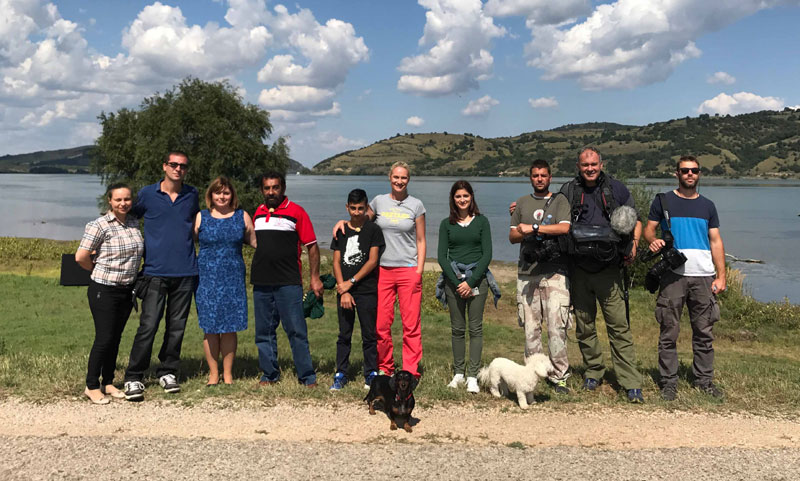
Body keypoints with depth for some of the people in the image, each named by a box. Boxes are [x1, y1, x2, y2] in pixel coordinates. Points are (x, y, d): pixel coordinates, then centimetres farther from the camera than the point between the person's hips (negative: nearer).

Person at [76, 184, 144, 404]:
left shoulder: (134, 223, 6)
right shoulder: (100, 225, -13)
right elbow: (81, 256, -14)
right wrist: (99, 270, 0)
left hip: (127, 290, 6)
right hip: (104, 290, -6)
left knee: (115, 337, 12)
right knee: (104, 338, -3)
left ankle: (108, 383, 24)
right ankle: (92, 386, 12)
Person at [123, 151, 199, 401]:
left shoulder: (192, 195, 10)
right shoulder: (147, 194, 3)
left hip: (186, 271, 3)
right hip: (155, 272, -3)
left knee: (176, 326, 8)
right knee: (148, 326, -8)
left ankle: (167, 372, 21)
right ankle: (133, 377, 3)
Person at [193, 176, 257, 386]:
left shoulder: (242, 217, 8)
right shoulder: (201, 217, 6)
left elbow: (255, 241, 14)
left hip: (233, 278, 1)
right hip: (207, 278, 0)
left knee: (230, 327, 3)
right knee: (210, 328, 1)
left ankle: (228, 373, 15)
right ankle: (213, 374, 14)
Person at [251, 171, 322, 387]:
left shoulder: (296, 212, -2)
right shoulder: (258, 213, 13)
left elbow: (312, 246, -2)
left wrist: (315, 278, -7)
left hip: (289, 282, -5)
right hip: (261, 283, 5)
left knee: (297, 331, -4)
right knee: (264, 332, 9)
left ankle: (307, 377, 3)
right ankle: (269, 374, 20)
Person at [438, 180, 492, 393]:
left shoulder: (481, 221, 5)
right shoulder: (446, 224, 8)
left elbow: (487, 254, -1)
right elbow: (441, 256, 3)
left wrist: (471, 282, -10)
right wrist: (457, 281, -9)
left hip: (477, 279, -1)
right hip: (453, 279, 1)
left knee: (475, 328, -3)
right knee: (457, 328, 4)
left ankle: (472, 376, 0)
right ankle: (458, 373, 14)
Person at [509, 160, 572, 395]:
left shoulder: (560, 200, 8)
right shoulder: (522, 203, 18)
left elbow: (565, 227, -10)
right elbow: (512, 236, 14)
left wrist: (533, 228, -11)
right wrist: (523, 233, -7)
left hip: (555, 272, -3)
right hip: (527, 272, 3)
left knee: (557, 326, -7)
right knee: (530, 326, 3)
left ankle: (559, 376, 0)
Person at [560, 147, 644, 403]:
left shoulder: (616, 189, 6)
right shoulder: (568, 191, 7)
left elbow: (635, 221, 14)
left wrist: (633, 245, -3)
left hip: (609, 269, -2)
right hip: (579, 269, 2)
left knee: (619, 325, -5)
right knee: (584, 324, 9)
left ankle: (631, 383, -2)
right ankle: (593, 372, 26)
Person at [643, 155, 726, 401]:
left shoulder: (707, 206, 15)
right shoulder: (663, 201, 7)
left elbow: (716, 242, 13)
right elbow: (648, 229, 6)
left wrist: (721, 275, 4)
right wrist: (653, 240, -18)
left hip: (703, 276, 3)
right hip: (673, 274, -3)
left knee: (704, 331, 7)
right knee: (669, 332, -1)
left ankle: (704, 380, 18)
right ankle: (669, 381, 8)